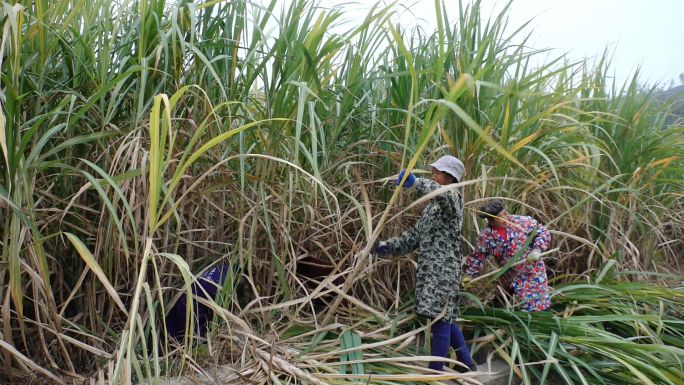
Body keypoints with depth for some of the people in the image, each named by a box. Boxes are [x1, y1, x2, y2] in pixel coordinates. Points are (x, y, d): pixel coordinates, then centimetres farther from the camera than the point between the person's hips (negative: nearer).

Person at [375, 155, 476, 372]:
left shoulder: (453, 198, -5)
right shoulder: (432, 206, 19)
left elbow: (442, 193, -33)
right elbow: (415, 236, 17)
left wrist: (415, 182, -41)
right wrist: (389, 246, 6)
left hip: (444, 270, -9)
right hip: (429, 269, 9)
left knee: (441, 319, -5)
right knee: (446, 318, 17)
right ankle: (466, 365, 30)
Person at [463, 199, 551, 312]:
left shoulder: (522, 222, -15)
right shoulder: (485, 237, -12)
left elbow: (543, 232, -7)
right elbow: (476, 258, -1)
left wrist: (537, 249, -22)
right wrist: (469, 275, -6)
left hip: (534, 270, 0)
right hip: (513, 277, 0)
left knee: (542, 305, 10)